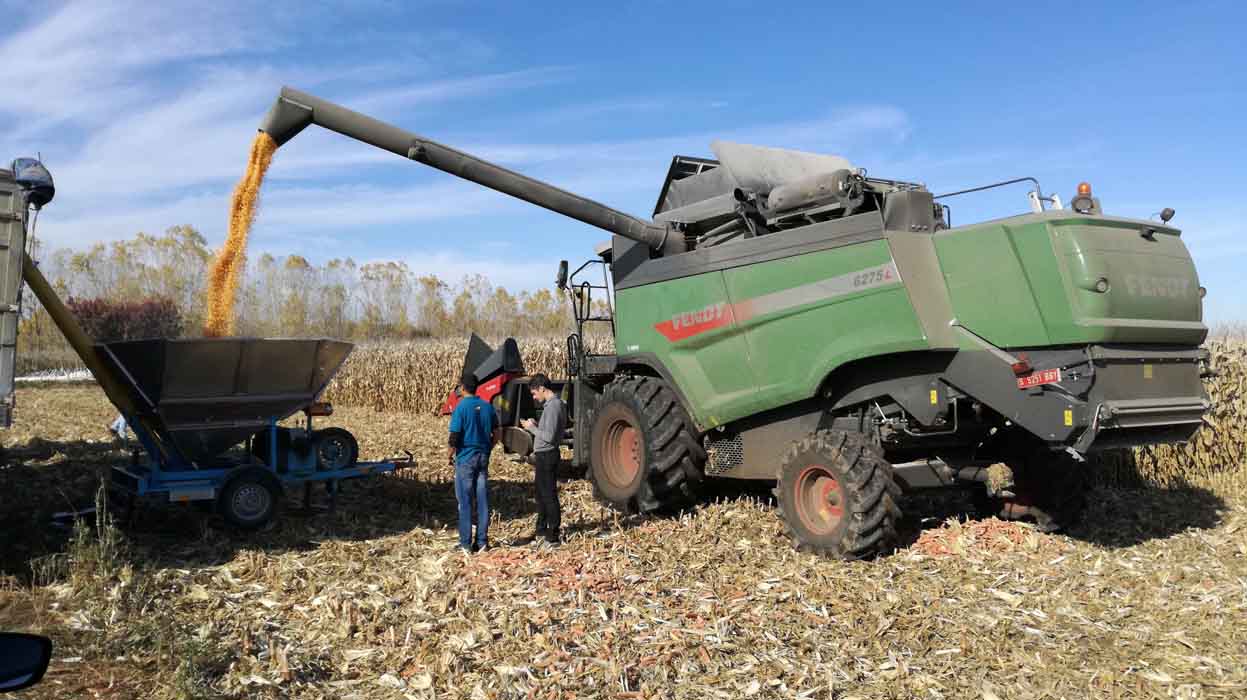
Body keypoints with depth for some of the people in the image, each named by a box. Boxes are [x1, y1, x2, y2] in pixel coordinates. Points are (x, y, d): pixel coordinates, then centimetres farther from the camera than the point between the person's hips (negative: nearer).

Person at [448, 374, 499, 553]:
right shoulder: (487, 406, 5)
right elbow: (496, 433, 9)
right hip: (483, 458, 5)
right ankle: (482, 541, 12)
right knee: (482, 500, 8)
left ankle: (466, 543, 7)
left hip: (465, 459, -5)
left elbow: (454, 437, -14)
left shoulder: (461, 408, -12)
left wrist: (450, 455, 1)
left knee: (465, 502, 3)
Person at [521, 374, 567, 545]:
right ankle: (541, 531, 31)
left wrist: (532, 428, -11)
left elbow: (549, 436, -22)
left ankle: (553, 535, 1)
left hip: (547, 456, -10)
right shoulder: (555, 404, 13)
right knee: (541, 494, 19)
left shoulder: (553, 407, -18)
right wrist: (536, 425, 7)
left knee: (549, 495, -5)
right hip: (544, 455, 10)